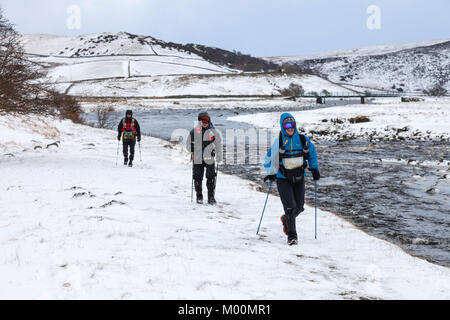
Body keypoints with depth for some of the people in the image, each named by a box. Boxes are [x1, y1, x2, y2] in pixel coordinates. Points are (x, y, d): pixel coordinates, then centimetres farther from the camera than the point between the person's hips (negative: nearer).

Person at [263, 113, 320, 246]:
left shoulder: (303, 139, -1)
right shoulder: (278, 142, -7)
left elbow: (312, 154, 13)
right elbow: (269, 158, 3)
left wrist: (314, 169, 4)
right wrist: (271, 173, -5)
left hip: (299, 178, 3)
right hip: (283, 179, -3)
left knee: (299, 207, 6)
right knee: (290, 207, -12)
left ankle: (286, 220, 39)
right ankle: (291, 236, 0)